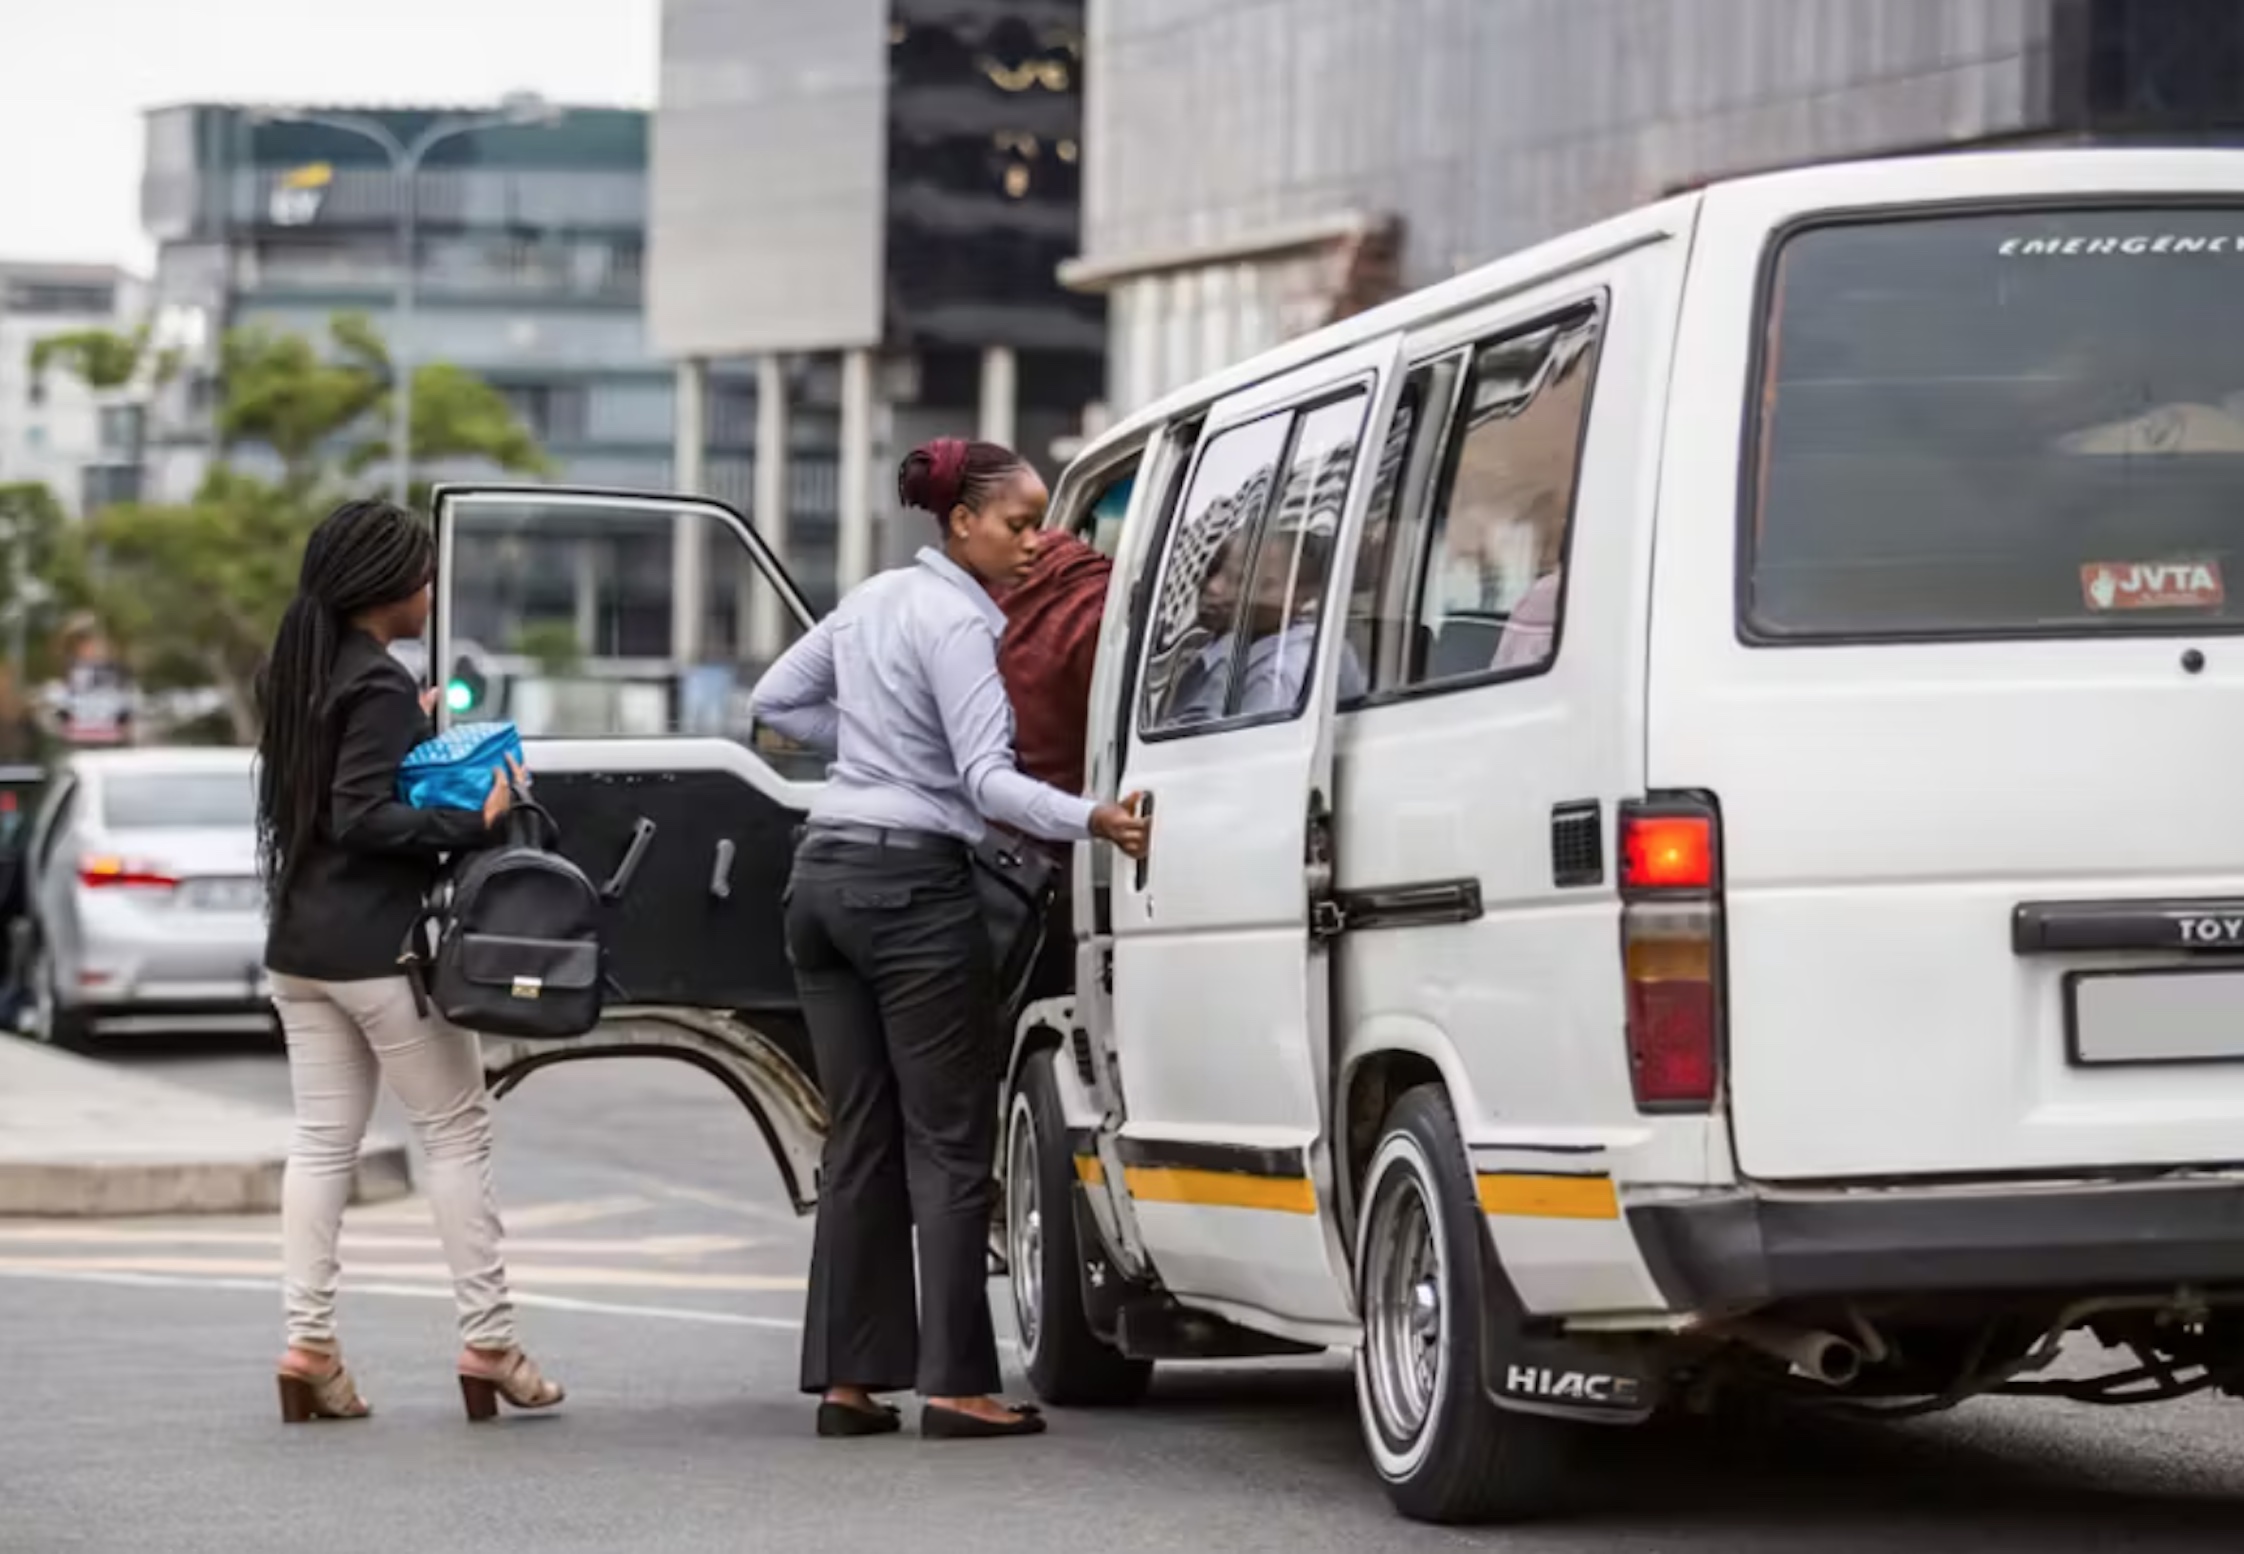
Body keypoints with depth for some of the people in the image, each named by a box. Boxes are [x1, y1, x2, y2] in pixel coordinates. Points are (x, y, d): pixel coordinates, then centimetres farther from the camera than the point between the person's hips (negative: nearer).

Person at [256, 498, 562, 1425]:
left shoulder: (302, 674, 12)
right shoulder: (379, 686, -15)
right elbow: (361, 818, -21)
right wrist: (474, 820, -22)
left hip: (301, 946, 8)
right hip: (380, 947, -8)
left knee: (323, 1140, 8)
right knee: (457, 1134, 0)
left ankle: (308, 1343, 3)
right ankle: (486, 1341, 1)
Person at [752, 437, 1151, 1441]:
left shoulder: (875, 597, 15)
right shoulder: (959, 622, -11)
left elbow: (777, 700, 24)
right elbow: (989, 779, -20)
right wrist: (1090, 820, -31)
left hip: (824, 873, 8)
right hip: (912, 884, -8)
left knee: (861, 1136, 9)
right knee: (949, 1141, -4)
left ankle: (846, 1377, 8)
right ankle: (954, 1381, -7)